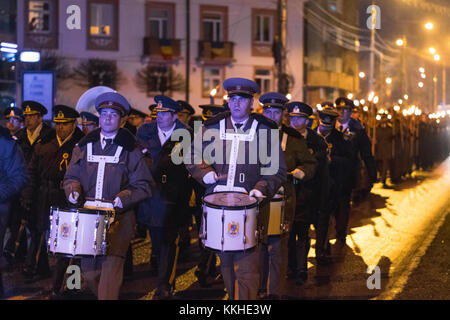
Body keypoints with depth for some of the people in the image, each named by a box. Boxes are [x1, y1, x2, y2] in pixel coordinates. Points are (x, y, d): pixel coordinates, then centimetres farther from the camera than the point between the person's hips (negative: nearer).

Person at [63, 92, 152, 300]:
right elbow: (71, 177, 17)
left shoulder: (130, 150, 4)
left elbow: (142, 186, 2)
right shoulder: (84, 146, 14)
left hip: (118, 217, -4)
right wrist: (73, 189, -5)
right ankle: (100, 293, 30)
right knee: (89, 270, 7)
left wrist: (123, 198, -15)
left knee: (111, 265, -18)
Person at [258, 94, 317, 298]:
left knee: (277, 247, -6)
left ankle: (274, 292, -1)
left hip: (282, 199, -2)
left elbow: (310, 164, 10)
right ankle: (259, 290, 19)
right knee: (259, 245, 7)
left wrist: (300, 172, -10)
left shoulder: (294, 138, 7)